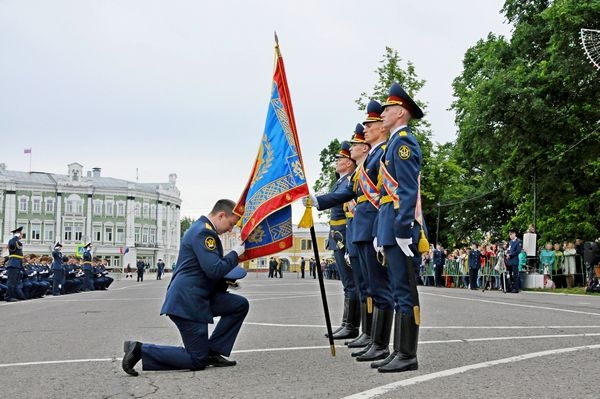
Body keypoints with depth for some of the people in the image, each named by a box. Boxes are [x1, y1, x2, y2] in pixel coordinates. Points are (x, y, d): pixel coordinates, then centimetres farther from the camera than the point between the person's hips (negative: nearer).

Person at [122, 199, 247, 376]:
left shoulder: (201, 228, 17)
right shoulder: (204, 232, -17)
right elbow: (214, 270, -23)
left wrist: (228, 279, 15)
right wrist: (236, 253, -10)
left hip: (198, 296, 10)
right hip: (187, 301, -10)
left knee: (240, 305, 7)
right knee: (197, 361, -4)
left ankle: (212, 352, 10)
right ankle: (141, 350, -5)